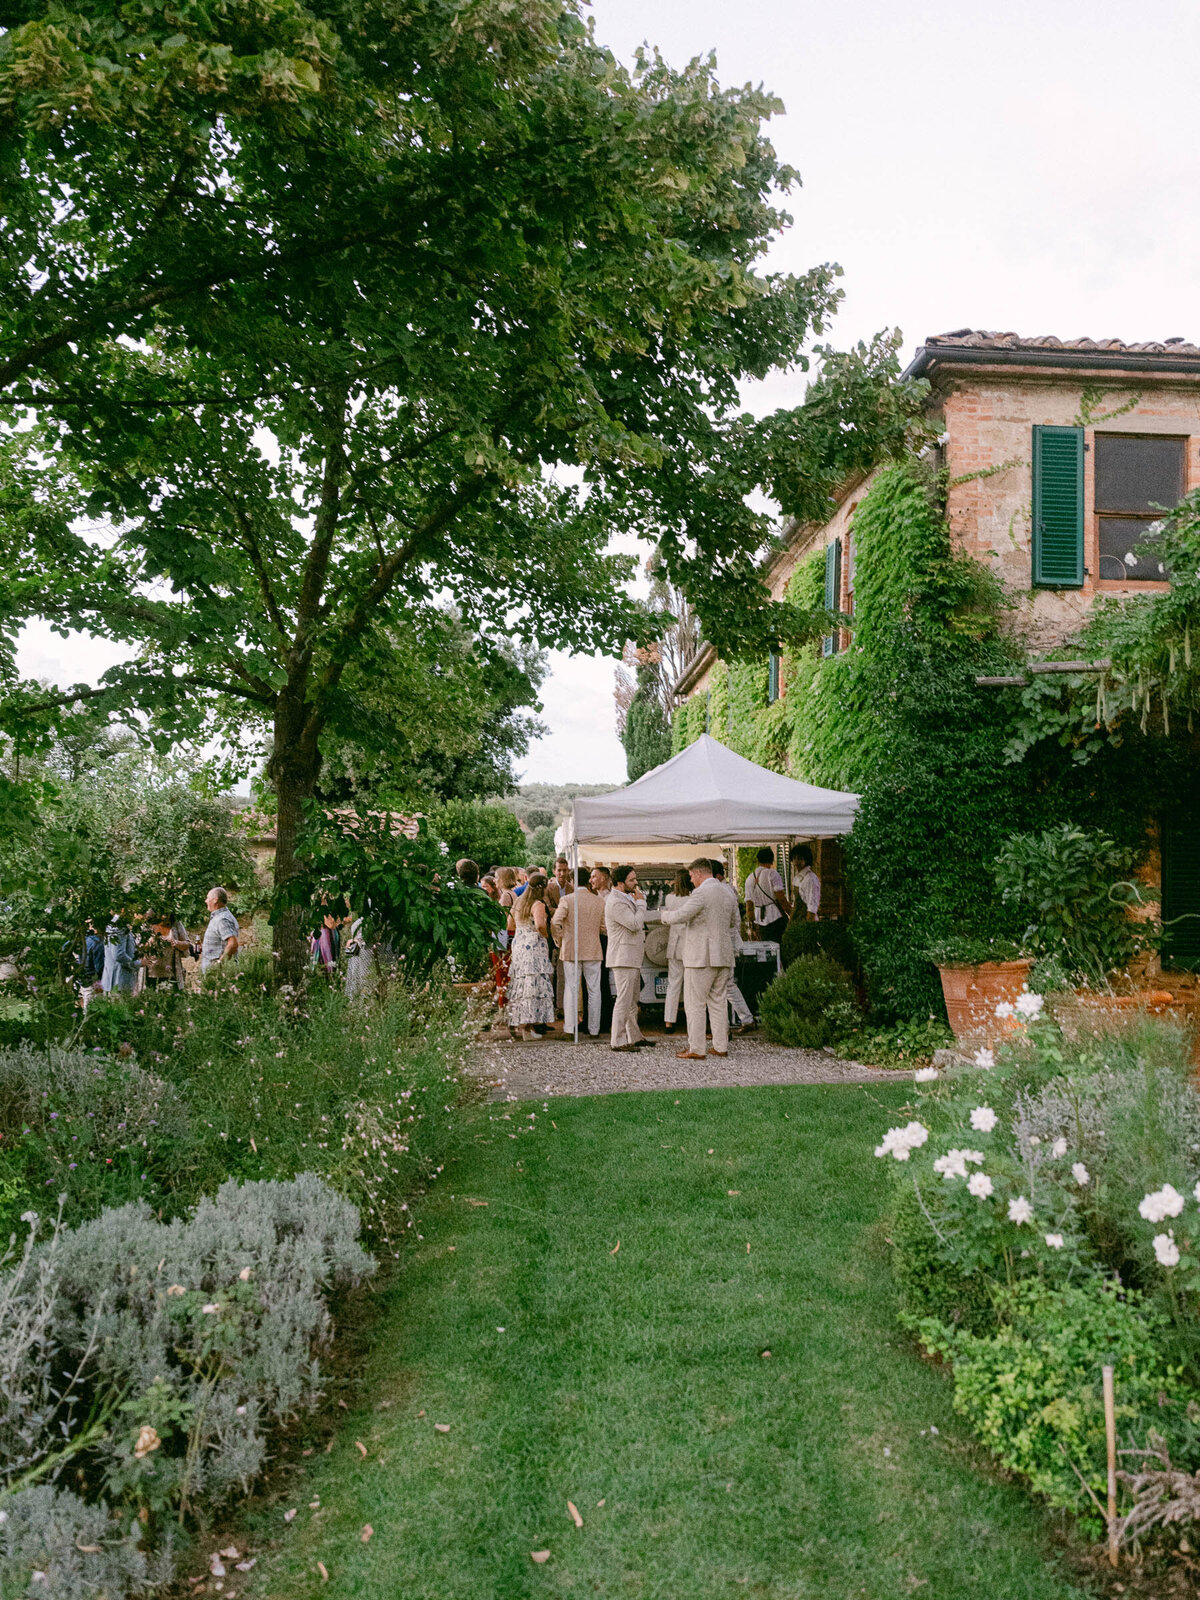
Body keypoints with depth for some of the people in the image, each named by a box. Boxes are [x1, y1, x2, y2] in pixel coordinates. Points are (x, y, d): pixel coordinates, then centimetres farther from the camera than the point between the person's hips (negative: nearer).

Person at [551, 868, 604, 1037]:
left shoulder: (567, 900, -8)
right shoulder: (599, 901, -1)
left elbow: (556, 922, -17)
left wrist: (560, 940, -2)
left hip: (571, 950, -1)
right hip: (593, 951, 1)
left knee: (571, 989, 5)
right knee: (594, 990, 9)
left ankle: (570, 1029, 5)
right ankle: (594, 1029, 12)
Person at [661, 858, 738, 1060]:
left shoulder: (701, 893, -14)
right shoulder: (727, 893, 12)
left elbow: (680, 915, -19)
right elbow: (733, 922, 23)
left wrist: (665, 915, 1)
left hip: (701, 956, -8)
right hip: (723, 956, 8)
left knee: (695, 1004, -2)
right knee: (719, 1002, 13)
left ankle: (696, 1050, -2)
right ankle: (721, 1046, 15)